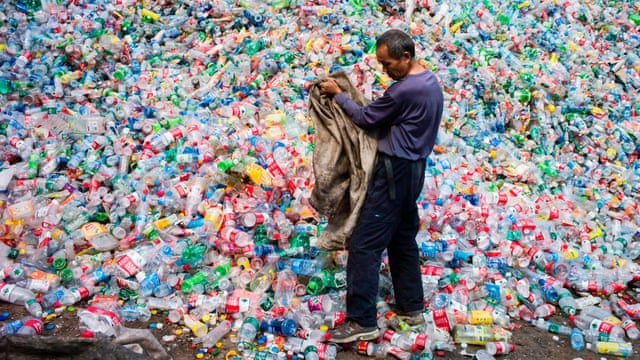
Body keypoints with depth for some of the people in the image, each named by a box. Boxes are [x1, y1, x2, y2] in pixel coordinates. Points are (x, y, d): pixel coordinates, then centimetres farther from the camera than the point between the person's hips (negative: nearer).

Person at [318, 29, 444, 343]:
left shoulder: (405, 90, -22)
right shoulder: (431, 83, 9)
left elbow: (366, 119, -12)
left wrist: (337, 94, -1)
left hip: (394, 171, -10)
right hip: (413, 168, 10)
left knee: (364, 245, -7)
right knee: (404, 239, 18)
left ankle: (362, 322, -4)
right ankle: (411, 305, 27)